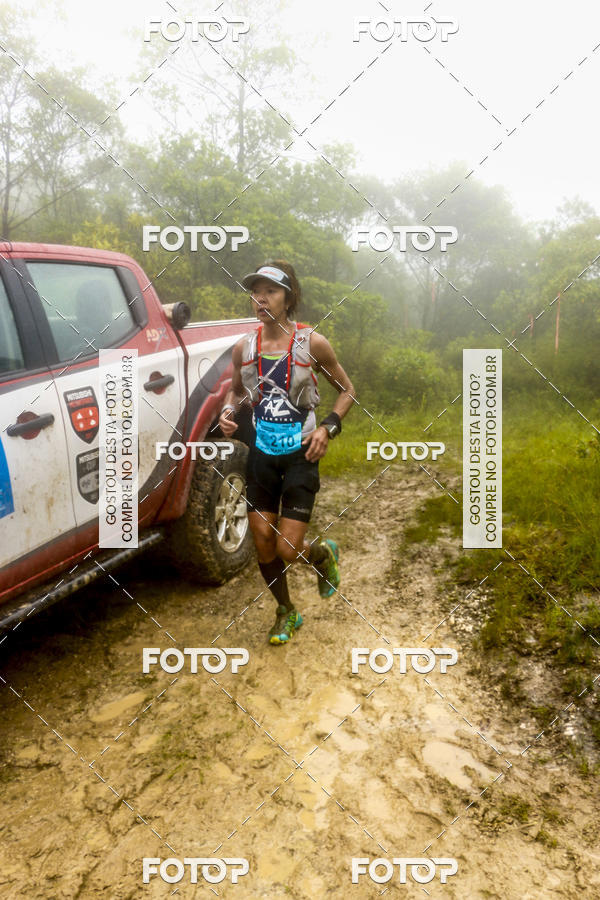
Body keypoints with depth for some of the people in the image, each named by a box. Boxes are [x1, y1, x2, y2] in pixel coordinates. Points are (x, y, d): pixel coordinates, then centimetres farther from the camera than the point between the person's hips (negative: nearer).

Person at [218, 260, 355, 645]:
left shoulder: (312, 343, -8)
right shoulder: (244, 347, 1)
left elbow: (347, 390, 3)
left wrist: (328, 426, -12)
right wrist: (228, 411, -4)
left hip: (300, 454, -3)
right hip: (261, 454, 4)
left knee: (288, 550, -6)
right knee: (263, 545, 7)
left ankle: (323, 553, 32)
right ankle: (287, 613, 33)